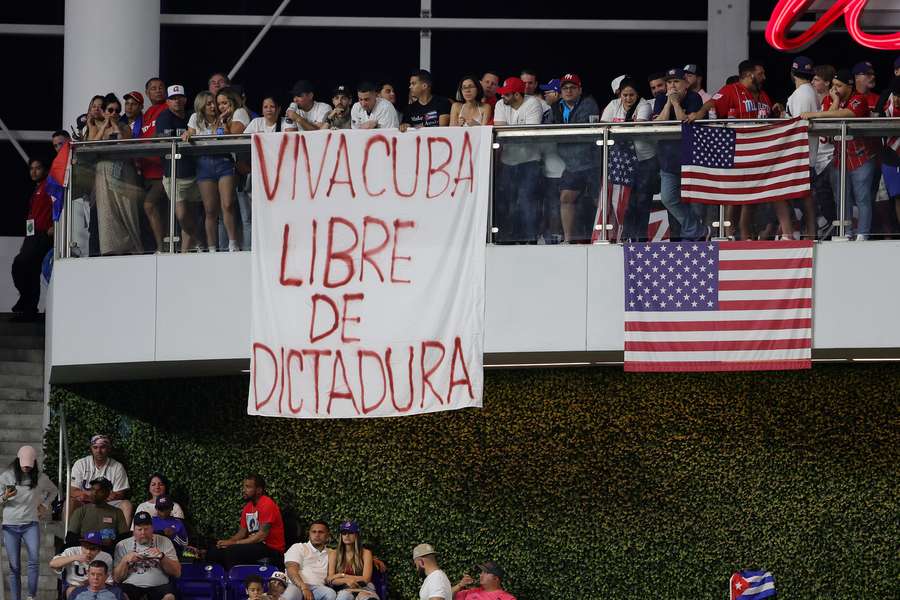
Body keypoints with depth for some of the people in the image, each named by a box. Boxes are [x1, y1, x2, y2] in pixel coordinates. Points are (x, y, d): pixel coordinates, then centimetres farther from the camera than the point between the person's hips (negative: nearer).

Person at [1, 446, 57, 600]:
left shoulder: (40, 478, 3)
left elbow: (53, 490, 24)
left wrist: (44, 504, 10)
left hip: (30, 525, 0)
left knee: (34, 559, -21)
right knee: (14, 567, -1)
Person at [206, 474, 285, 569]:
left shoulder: (267, 504, -14)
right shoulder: (248, 507, 13)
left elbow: (262, 536, -20)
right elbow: (242, 533, 15)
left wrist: (234, 543, -19)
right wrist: (228, 541, -7)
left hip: (271, 549, -8)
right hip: (254, 546, 8)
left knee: (232, 551, -31)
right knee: (214, 552, -4)